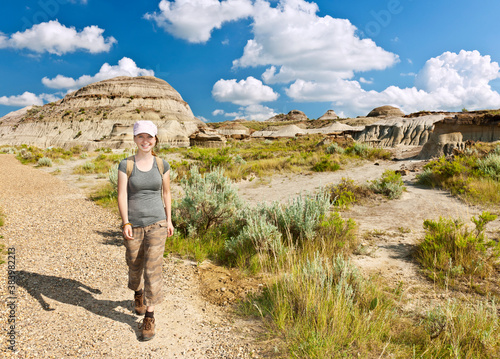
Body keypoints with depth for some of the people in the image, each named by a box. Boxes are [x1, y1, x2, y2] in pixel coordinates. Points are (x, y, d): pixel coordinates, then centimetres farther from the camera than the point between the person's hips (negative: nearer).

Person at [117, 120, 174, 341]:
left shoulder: (162, 165, 1)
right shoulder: (126, 165, -4)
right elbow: (122, 195, -11)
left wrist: (169, 220, 11)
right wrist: (125, 222, -21)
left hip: (156, 223, 0)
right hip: (133, 225, 0)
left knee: (153, 268, -3)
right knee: (134, 265, 17)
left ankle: (149, 317, 9)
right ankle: (138, 293, 49)